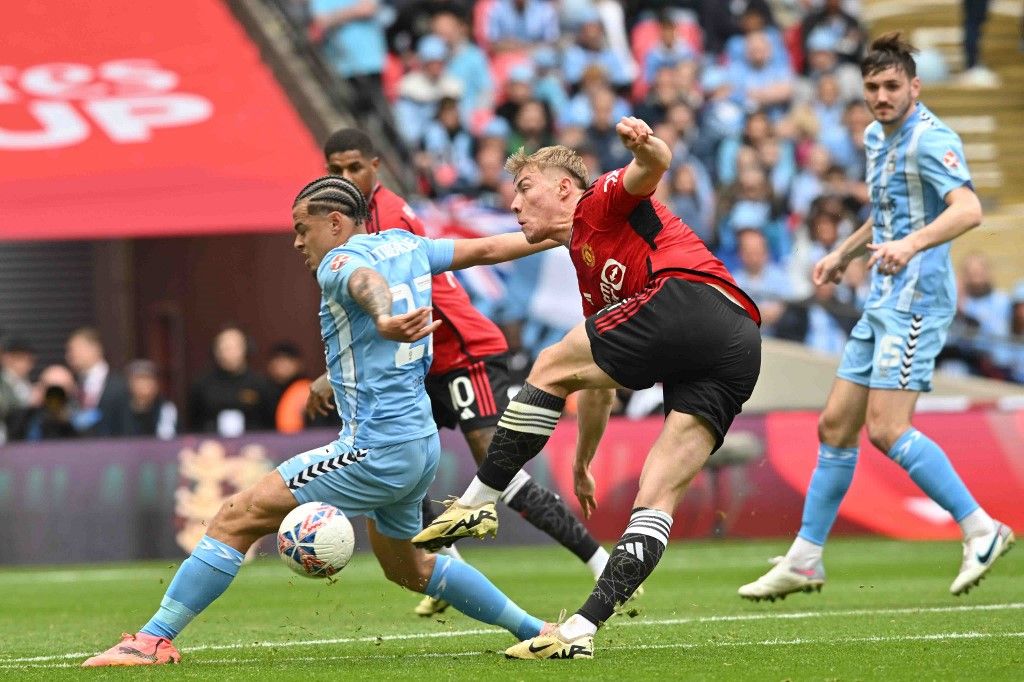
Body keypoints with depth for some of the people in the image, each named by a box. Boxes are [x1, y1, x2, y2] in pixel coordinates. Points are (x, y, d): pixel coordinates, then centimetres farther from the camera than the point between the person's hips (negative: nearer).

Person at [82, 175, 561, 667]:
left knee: (235, 519, -11)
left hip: (374, 450, -10)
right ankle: (532, 630, 35)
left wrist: (384, 320, -60)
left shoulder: (341, 262, -12)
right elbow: (489, 248, 22)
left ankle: (154, 639, -16)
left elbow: (369, 281, -36)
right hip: (421, 446, 10)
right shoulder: (407, 246, 13)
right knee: (407, 568, 30)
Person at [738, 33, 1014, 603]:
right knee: (836, 426, 9)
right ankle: (804, 561, 15)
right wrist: (844, 253, 28)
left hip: (917, 299, -9)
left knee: (886, 430, -18)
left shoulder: (930, 138, -14)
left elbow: (968, 209, -30)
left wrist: (910, 244, -43)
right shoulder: (877, 138, 16)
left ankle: (981, 529, -10)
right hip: (884, 302, 9)